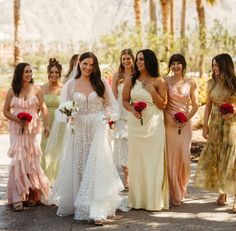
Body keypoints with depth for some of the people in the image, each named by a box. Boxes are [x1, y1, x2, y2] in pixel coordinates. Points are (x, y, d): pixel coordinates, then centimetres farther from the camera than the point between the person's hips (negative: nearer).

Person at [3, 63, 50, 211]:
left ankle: (32, 194, 21)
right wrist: (17, 119, -10)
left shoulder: (36, 89, 0)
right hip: (17, 130, 0)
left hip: (32, 129, 0)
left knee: (31, 160, 6)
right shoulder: (12, 91, 3)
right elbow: (6, 111, 7)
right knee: (18, 160, -6)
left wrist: (47, 125, -16)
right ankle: (18, 198, -1)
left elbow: (43, 108, -4)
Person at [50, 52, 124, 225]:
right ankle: (76, 204, 23)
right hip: (78, 131, 1)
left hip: (98, 129, -1)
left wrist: (108, 117, -8)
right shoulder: (70, 85, 5)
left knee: (97, 166, -8)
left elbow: (111, 105, 10)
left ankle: (98, 210, -10)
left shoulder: (101, 84, 5)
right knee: (78, 167, 8)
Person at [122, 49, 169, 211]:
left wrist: (152, 91, -12)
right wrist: (132, 110, -9)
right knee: (137, 159, 4)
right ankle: (138, 199, 14)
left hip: (154, 124, -2)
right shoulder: (131, 80, 5)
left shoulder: (158, 81, 0)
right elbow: (125, 100, 10)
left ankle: (154, 200, 10)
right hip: (136, 123, 2)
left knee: (154, 160, 0)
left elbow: (163, 104, 0)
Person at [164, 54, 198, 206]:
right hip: (169, 123, -1)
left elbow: (195, 105, 7)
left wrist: (186, 119, -6)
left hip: (185, 123, 1)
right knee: (171, 157, -3)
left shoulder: (191, 83, 5)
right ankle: (175, 194, 9)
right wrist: (171, 119, -11)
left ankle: (182, 188, 22)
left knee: (184, 157, -1)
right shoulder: (166, 81, 1)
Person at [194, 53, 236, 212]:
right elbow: (208, 105, 10)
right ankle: (222, 192, 19)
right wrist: (205, 125, 5)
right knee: (214, 159, 5)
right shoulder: (212, 83, 6)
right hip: (215, 126, 4)